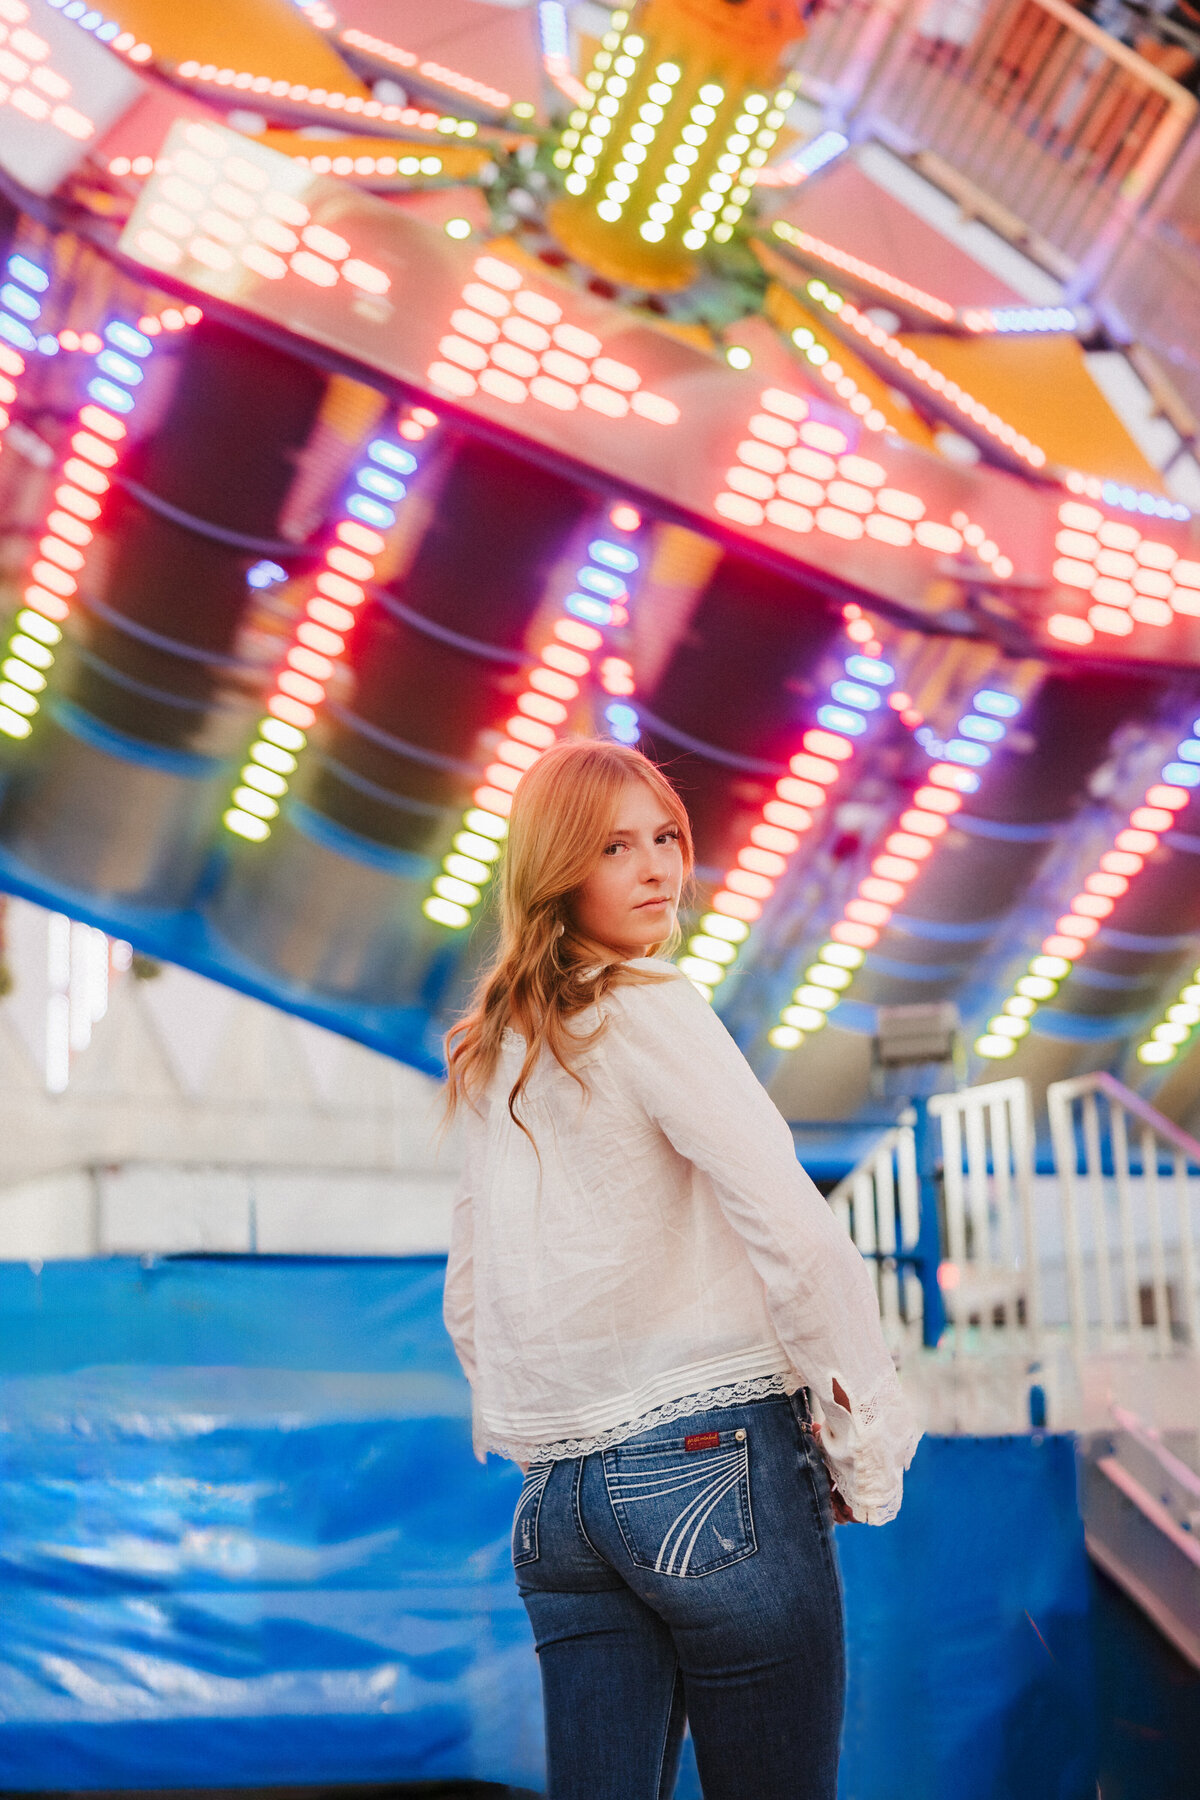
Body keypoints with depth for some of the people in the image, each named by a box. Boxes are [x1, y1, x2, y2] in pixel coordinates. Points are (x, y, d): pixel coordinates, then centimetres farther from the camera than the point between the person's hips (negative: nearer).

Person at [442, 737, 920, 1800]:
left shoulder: (495, 1056, 15)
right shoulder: (649, 1006, -7)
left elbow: (466, 1301, 20)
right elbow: (789, 1228, -15)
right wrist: (866, 1435, -6)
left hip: (558, 1498, 7)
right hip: (710, 1458, -7)